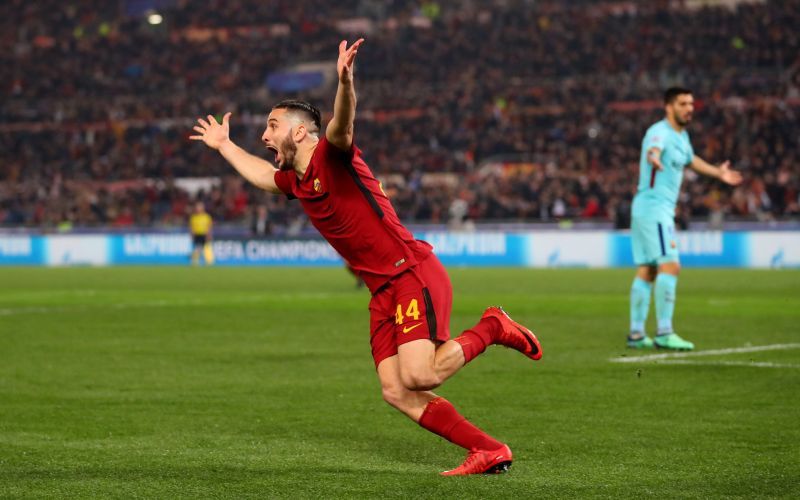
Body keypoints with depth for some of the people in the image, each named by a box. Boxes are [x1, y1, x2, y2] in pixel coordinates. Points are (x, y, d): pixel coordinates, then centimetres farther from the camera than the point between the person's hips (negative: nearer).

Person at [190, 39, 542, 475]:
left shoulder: (330, 155, -7)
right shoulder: (295, 180, 18)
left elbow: (341, 125, -32)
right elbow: (262, 174, 43)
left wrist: (345, 81, -51)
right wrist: (223, 144, 52)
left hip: (413, 274, -8)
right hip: (383, 291, 9)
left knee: (418, 377, -23)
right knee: (396, 393, -4)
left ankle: (491, 328, 2)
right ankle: (489, 452, -1)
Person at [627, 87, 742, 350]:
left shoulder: (682, 135, 15)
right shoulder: (660, 131, -15)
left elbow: (690, 159, 36)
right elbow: (653, 149, -39)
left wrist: (718, 173, 46)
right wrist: (654, 158, -62)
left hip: (662, 209, 10)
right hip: (654, 207, -10)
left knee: (646, 271, 10)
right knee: (669, 266, -17)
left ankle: (636, 334, 13)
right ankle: (664, 333, -21)